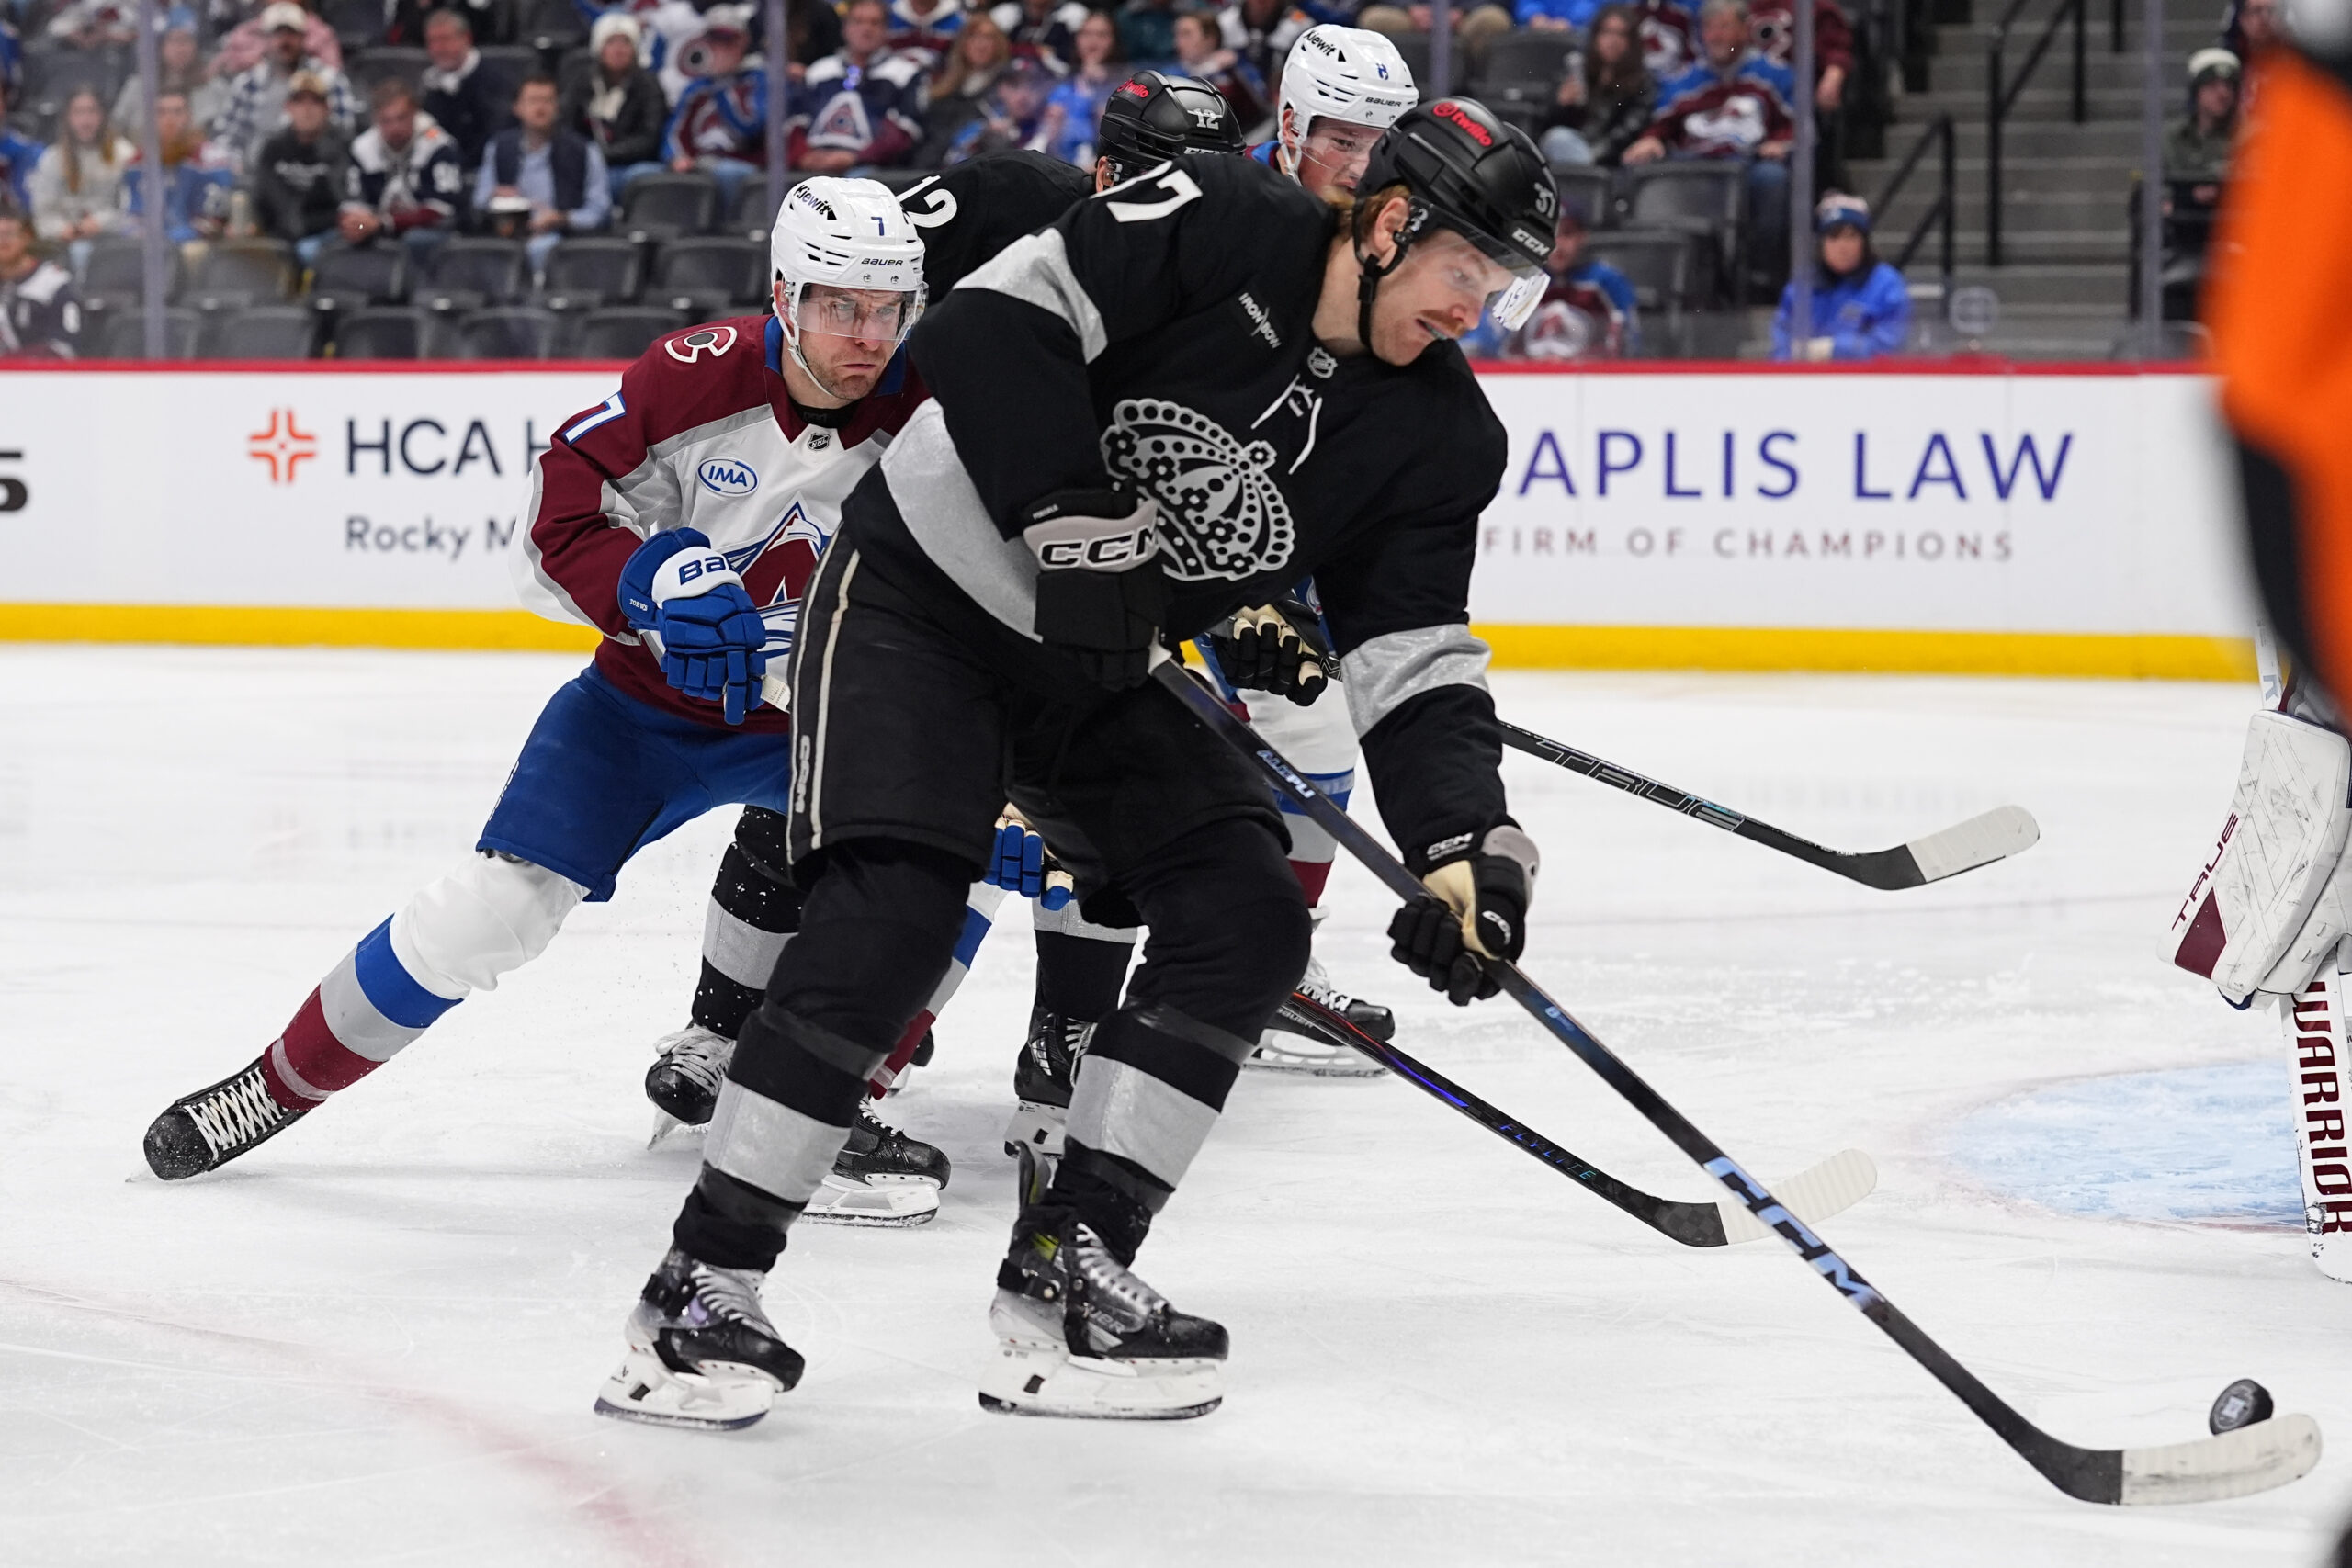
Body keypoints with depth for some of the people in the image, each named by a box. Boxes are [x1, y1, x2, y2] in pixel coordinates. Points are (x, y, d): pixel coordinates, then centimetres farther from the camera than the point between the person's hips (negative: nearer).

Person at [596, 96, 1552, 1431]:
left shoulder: (1435, 440, -2)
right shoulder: (1217, 226, -18)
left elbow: (1416, 665, -4)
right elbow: (996, 324, -25)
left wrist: (1468, 846, -19)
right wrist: (1076, 529, -28)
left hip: (1100, 672, 7)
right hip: (922, 591, -7)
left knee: (1249, 920, -6)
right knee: (892, 916, -22)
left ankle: (1067, 1271, 2)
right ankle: (705, 1287, -14)